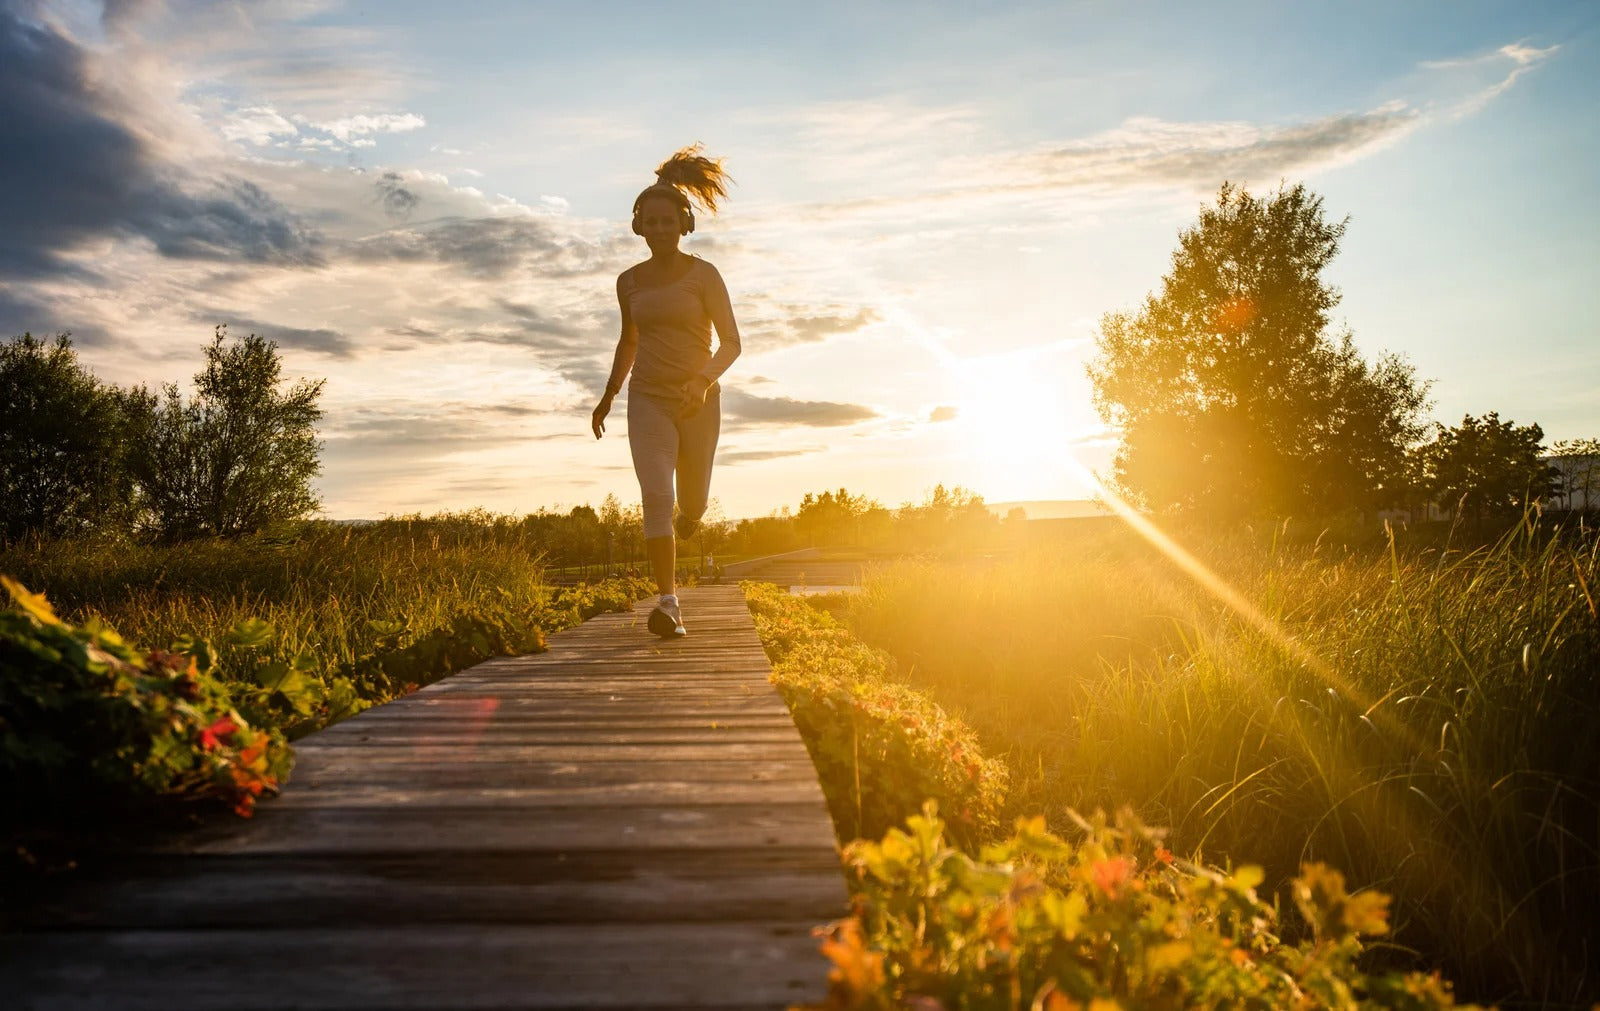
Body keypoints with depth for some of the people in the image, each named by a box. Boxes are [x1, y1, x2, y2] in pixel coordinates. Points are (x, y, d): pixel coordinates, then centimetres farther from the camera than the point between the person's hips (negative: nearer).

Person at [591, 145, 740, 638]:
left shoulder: (704, 275, -6)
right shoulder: (629, 281, 6)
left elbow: (732, 342, -10)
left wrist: (704, 380, -28)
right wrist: (608, 396, 24)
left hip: (699, 402, -1)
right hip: (648, 400, 2)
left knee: (692, 503, 11)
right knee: (655, 495, -17)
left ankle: (688, 510, 52)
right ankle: (668, 604, -16)